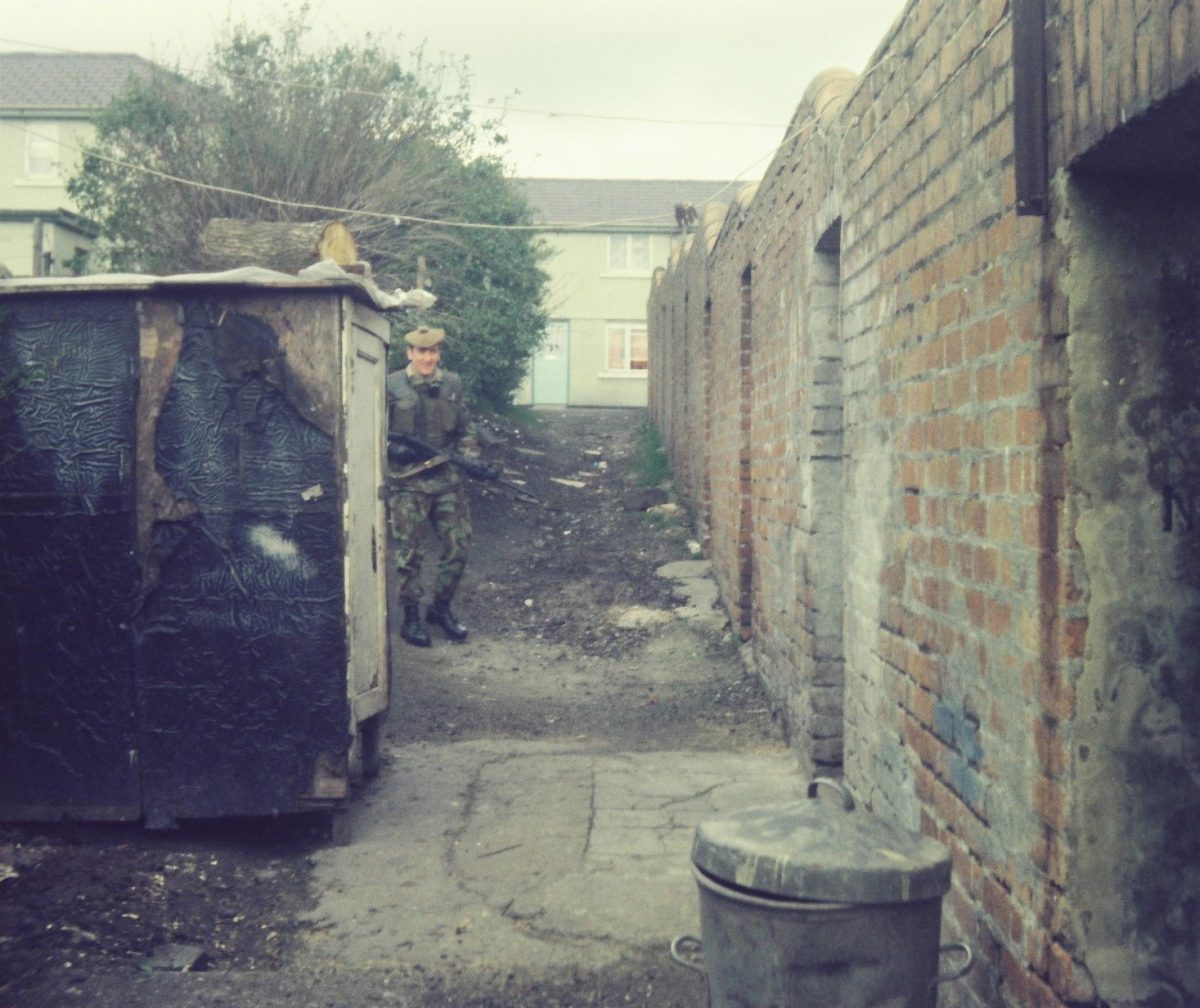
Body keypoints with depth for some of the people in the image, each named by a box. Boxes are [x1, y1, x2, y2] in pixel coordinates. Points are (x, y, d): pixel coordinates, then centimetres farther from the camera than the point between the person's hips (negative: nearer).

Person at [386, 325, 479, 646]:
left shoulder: (452, 384, 8)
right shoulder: (392, 387, -3)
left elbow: (464, 430, 15)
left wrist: (472, 459, 0)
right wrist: (393, 449, -20)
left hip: (448, 479, 4)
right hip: (408, 482, -4)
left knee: (458, 545, 6)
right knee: (409, 553, 2)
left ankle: (441, 608, 24)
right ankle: (411, 618, 16)